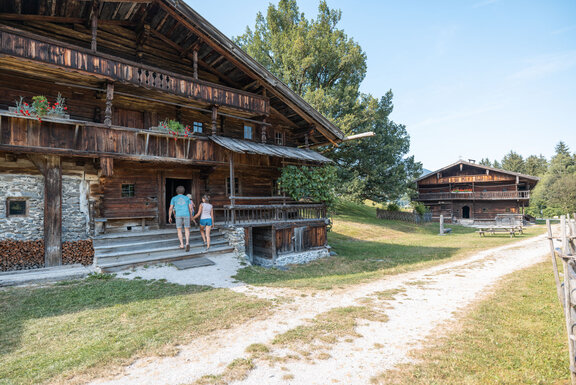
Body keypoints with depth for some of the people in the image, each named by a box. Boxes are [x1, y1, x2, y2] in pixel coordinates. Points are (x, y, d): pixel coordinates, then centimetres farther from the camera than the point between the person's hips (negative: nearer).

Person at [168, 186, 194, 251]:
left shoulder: (174, 198, 11)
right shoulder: (187, 198, 14)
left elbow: (171, 208, 5)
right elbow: (190, 208, 8)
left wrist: (169, 217, 14)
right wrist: (191, 216, 19)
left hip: (178, 215, 0)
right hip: (186, 215, 1)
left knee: (179, 230, 13)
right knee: (187, 230, 3)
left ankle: (182, 244, 7)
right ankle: (187, 243, -20)